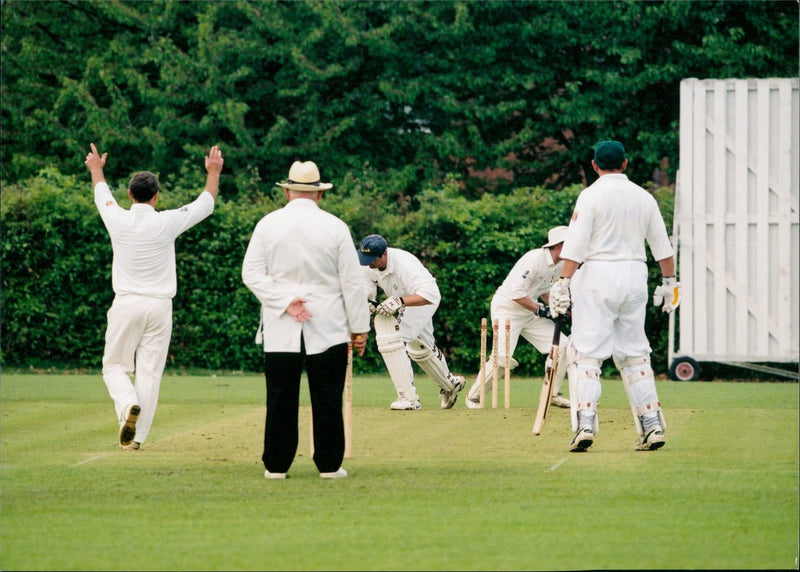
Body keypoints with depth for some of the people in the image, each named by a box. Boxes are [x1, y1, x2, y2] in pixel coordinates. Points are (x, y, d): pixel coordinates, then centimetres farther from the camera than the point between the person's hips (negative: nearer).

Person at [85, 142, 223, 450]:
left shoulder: (118, 219, -3)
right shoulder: (166, 223, -6)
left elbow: (102, 195, 20)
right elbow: (205, 204, 10)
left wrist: (96, 169, 40)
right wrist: (214, 172, 26)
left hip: (126, 305, 0)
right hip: (159, 306, 0)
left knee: (115, 366, 9)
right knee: (149, 372, 3)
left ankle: (127, 404, -21)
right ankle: (137, 435, -1)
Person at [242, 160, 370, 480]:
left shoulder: (269, 224, 2)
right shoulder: (335, 227, -1)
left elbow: (251, 273, -3)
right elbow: (352, 282, 0)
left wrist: (285, 301, -8)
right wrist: (359, 329, 6)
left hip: (280, 330, 1)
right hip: (328, 330, -1)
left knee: (280, 398, 3)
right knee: (327, 400, 4)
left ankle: (276, 465, 4)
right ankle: (329, 465, 5)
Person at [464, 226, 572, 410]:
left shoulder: (560, 265, 3)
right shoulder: (535, 259, -25)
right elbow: (516, 293, -28)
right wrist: (539, 310, -23)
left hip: (530, 310, 9)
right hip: (507, 309, -9)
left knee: (562, 345, -1)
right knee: (502, 358, -20)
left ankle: (553, 394, 12)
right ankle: (473, 396, -1)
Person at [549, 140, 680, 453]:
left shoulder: (591, 196, -5)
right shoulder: (644, 197, 10)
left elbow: (576, 245, -13)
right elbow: (662, 246, 13)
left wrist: (564, 282, -14)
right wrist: (669, 281, 21)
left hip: (597, 275, -4)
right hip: (635, 276, 4)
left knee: (589, 353, -5)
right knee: (634, 353, 11)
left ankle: (585, 426, -16)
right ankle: (653, 426, 6)